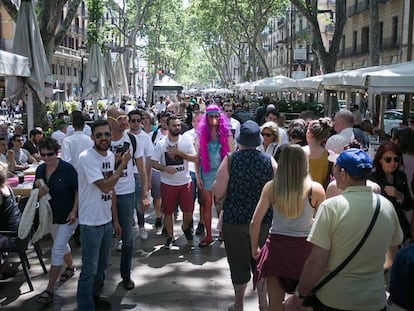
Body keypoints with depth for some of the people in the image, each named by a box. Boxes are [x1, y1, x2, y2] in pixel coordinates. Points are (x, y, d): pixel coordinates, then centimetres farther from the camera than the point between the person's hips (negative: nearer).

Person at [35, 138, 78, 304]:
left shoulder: (67, 169, -19)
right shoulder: (40, 169, -2)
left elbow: (78, 190, -12)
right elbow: (37, 195, 3)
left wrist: (74, 211, -17)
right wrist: (41, 190, -20)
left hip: (68, 216, -6)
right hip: (51, 215, 6)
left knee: (57, 250, -7)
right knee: (62, 245, 24)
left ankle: (50, 289, 0)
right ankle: (70, 267, 50)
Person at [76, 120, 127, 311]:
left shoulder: (110, 156, 5)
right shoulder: (86, 157, -18)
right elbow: (105, 187, -25)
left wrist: (115, 220, 12)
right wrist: (123, 165, -16)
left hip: (107, 221, 8)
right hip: (91, 223, -8)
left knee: (102, 265, 21)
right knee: (90, 269, 2)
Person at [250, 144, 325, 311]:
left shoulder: (271, 187, -7)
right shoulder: (315, 189, -10)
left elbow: (255, 222, -5)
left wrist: (254, 248, 9)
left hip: (276, 246, 1)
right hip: (304, 247, 0)